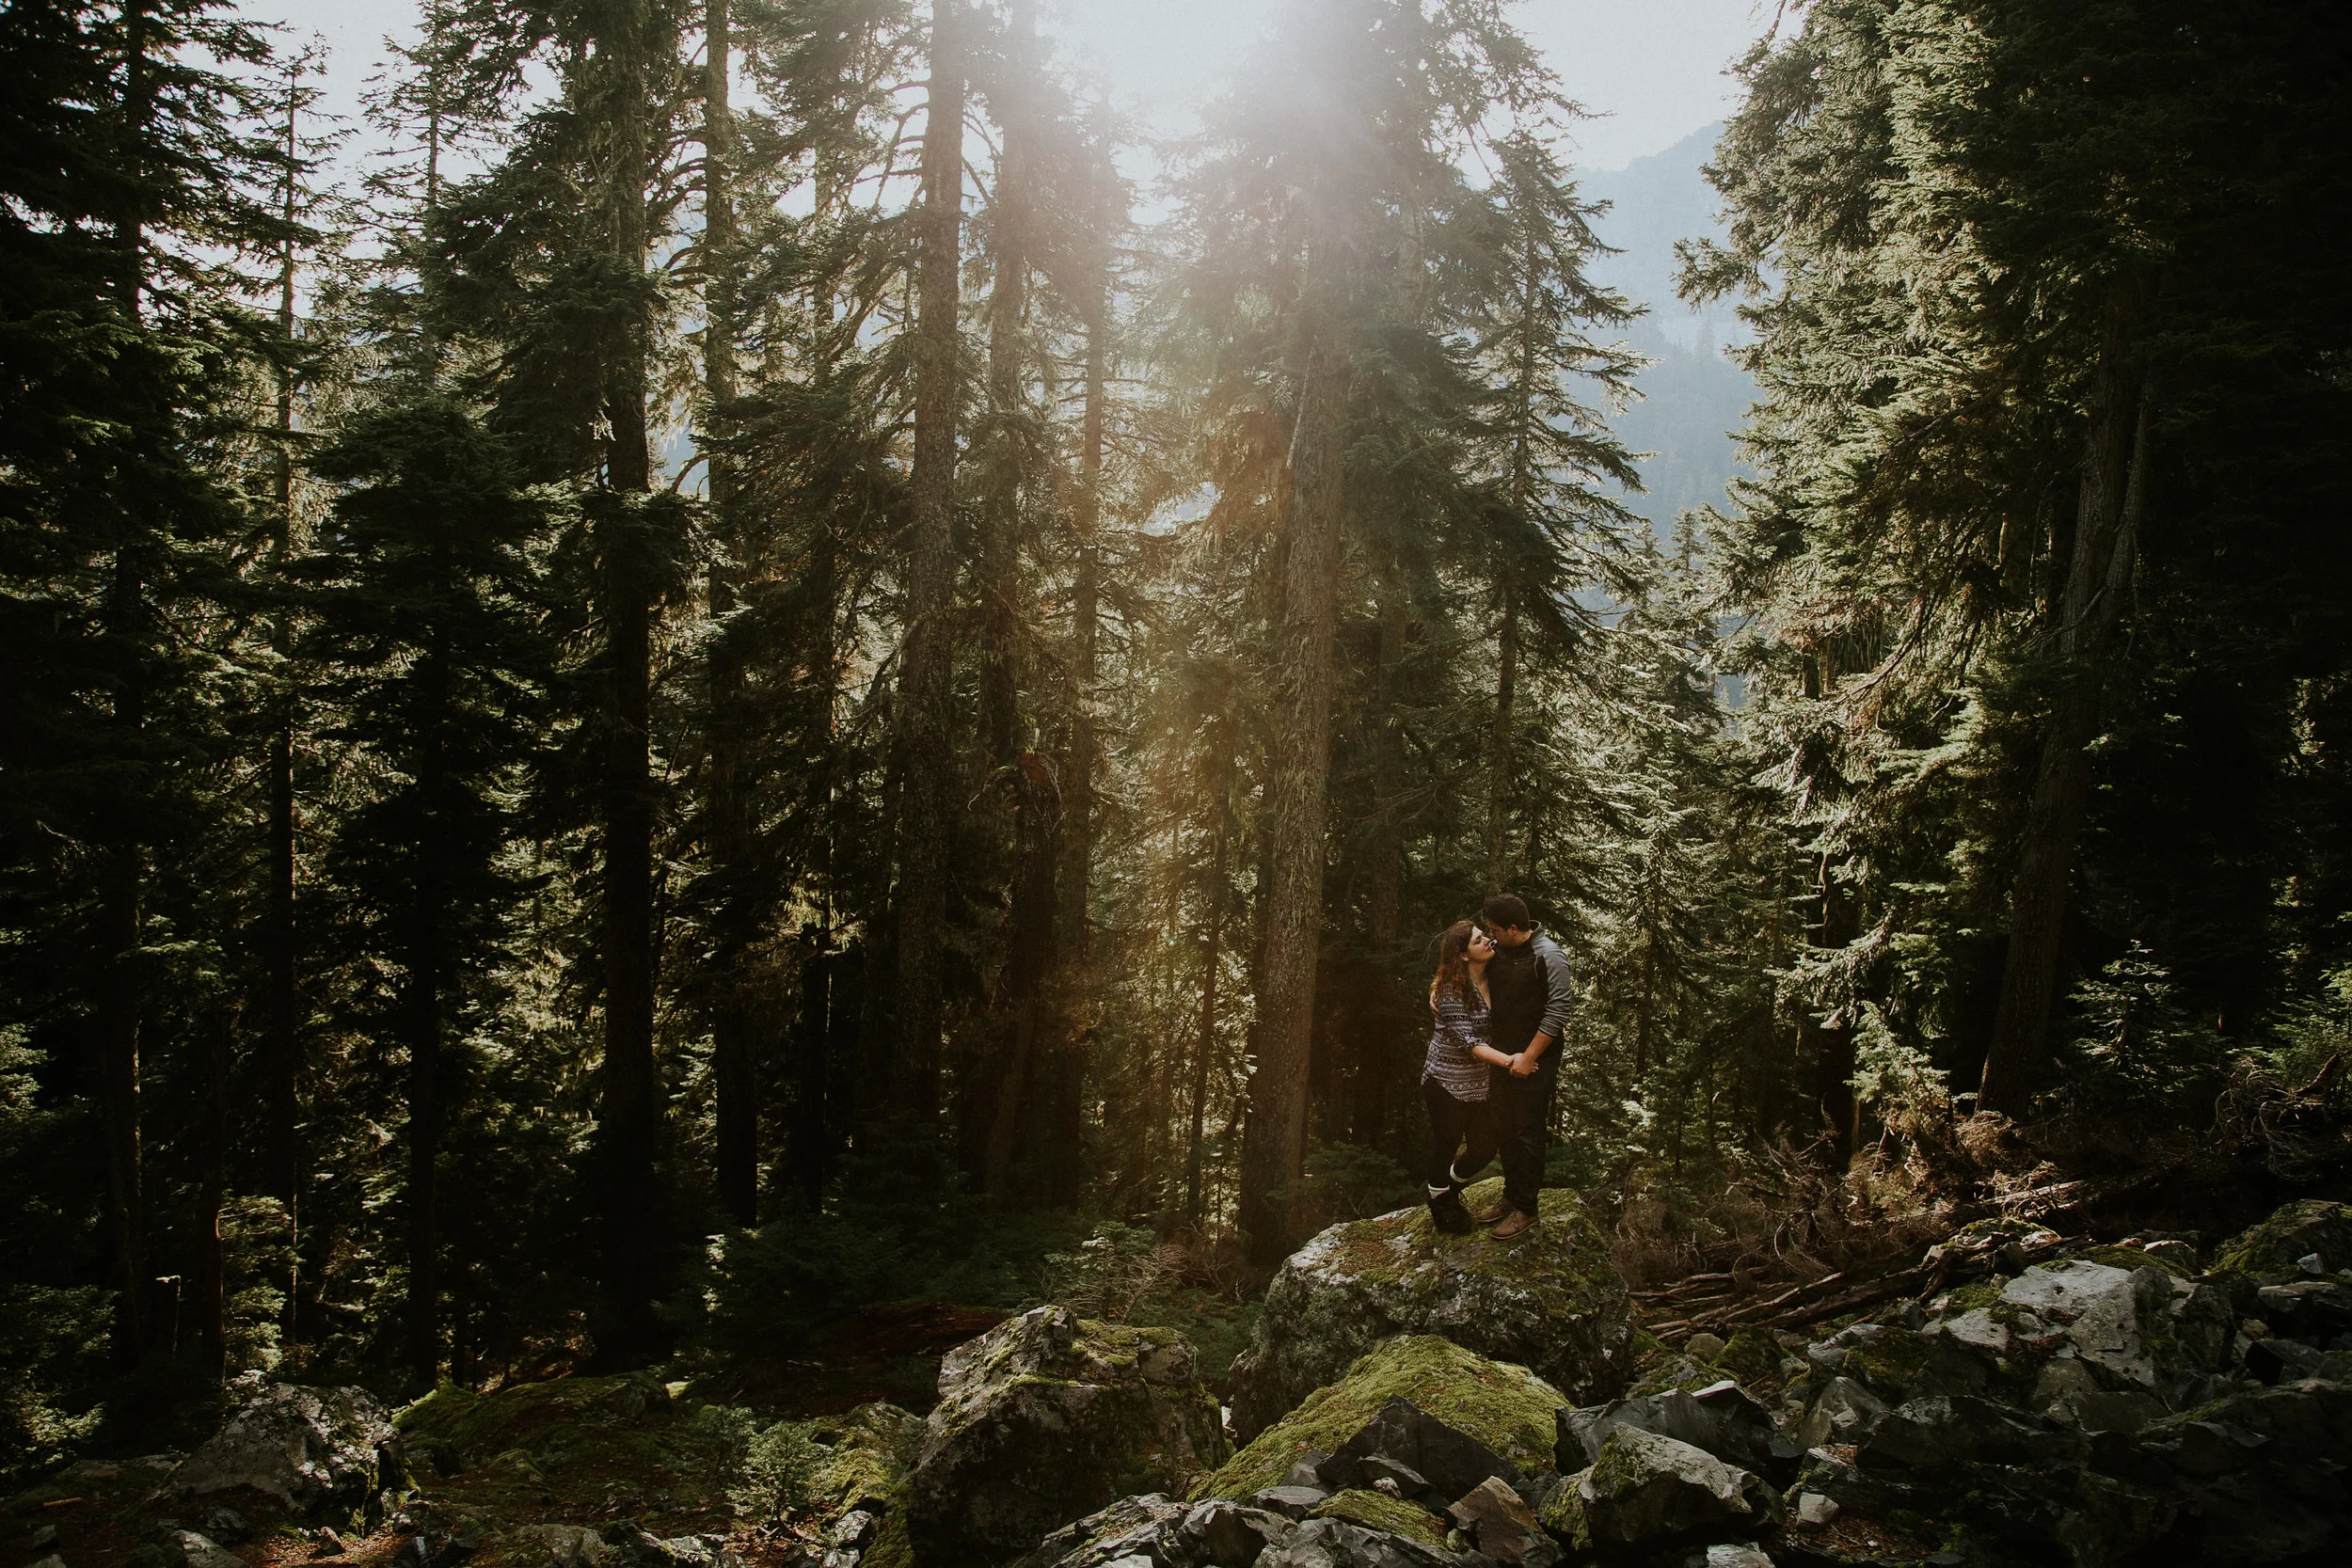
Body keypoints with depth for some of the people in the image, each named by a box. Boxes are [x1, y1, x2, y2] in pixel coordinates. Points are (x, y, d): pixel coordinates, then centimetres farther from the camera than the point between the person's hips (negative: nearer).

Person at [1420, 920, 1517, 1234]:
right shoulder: (1452, 991, -21)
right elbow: (1468, 1042, -24)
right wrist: (1508, 1060, -31)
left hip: (1481, 1083, 6)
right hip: (1448, 1083, -6)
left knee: (1484, 1149, 11)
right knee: (1445, 1146, 10)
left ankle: (1452, 1185, 41)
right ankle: (1439, 1201, 35)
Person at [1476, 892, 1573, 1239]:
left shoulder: (1548, 956, -17)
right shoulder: (1497, 951, 3)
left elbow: (1557, 1012, -20)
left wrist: (1528, 1056, -20)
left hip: (1535, 1058, -7)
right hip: (1502, 1055, 7)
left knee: (1528, 1133, -1)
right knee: (1505, 1129, 14)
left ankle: (1526, 1208, 10)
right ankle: (1510, 1198, 27)